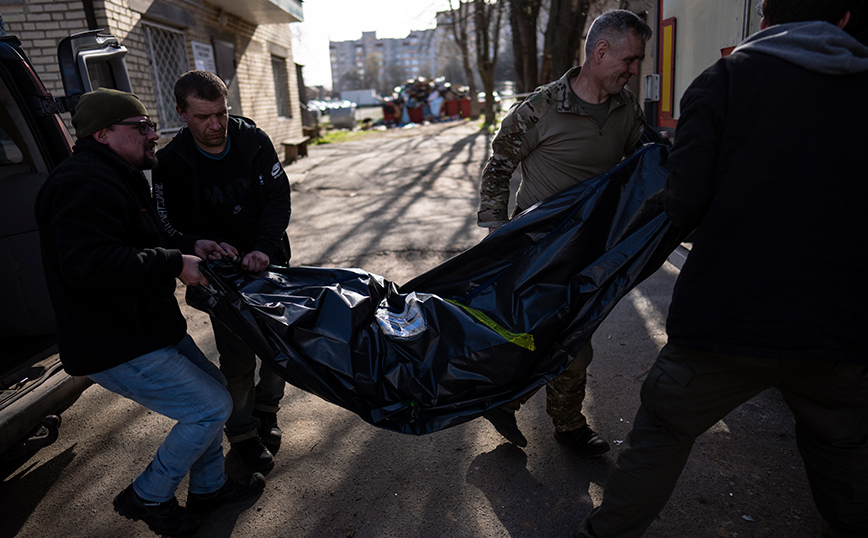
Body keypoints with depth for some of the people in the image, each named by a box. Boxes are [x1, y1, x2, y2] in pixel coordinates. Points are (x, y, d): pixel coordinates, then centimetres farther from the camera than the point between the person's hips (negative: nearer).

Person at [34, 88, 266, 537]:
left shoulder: (114, 179, 16)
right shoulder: (85, 184, -22)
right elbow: (87, 264, -36)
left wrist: (189, 246, 7)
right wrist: (175, 263, -27)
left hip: (148, 328, 11)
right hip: (115, 349, -11)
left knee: (212, 387, 18)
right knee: (211, 406, -7)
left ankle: (208, 487, 35)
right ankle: (148, 497, 16)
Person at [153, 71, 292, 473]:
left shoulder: (253, 140, -8)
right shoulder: (172, 162, -11)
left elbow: (279, 198, -10)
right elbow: (172, 226, -5)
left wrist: (264, 248, -26)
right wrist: (208, 244, -26)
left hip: (271, 261, 3)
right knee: (238, 359, 0)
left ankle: (266, 409, 37)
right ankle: (242, 433, 23)